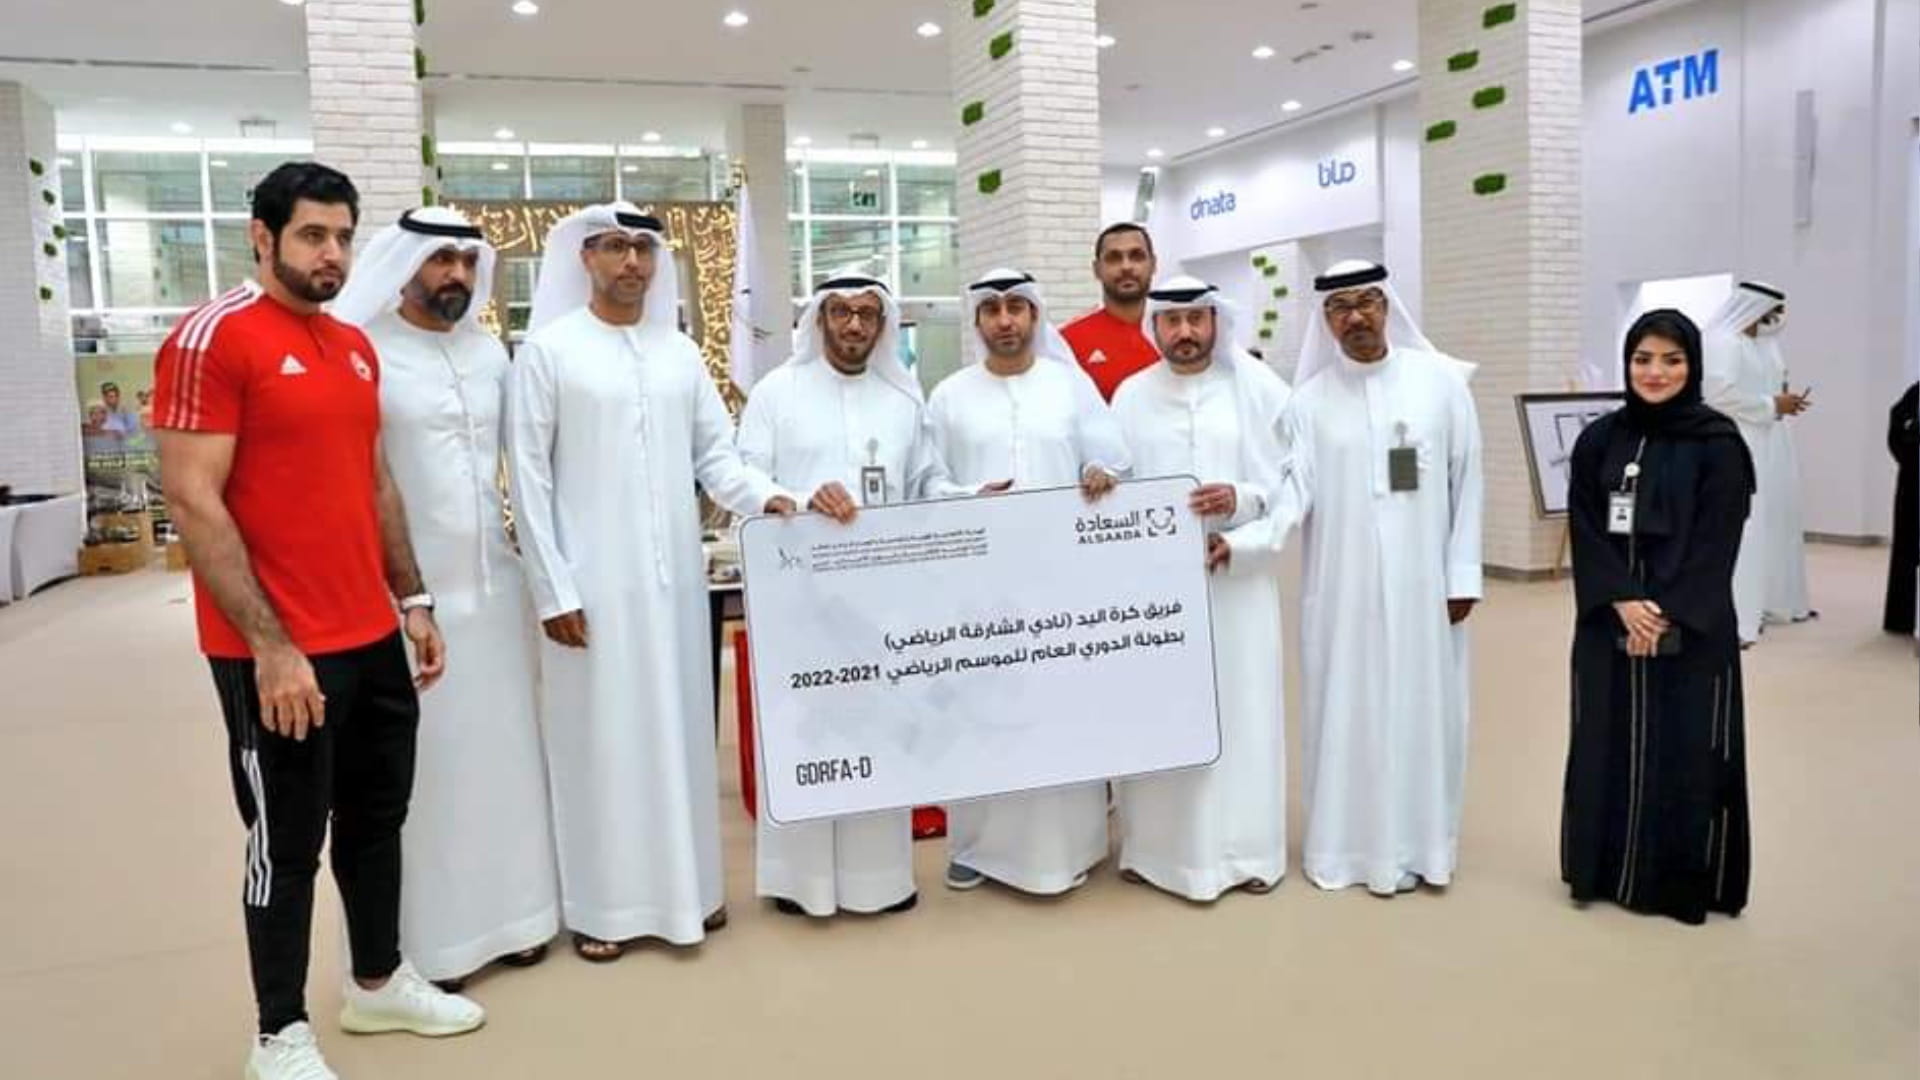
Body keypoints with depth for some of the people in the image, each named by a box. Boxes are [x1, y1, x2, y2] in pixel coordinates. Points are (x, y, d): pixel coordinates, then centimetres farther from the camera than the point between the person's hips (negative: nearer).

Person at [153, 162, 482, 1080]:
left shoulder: (355, 347, 12)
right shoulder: (214, 338, -12)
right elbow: (193, 503, -16)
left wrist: (413, 601, 14)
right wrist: (267, 644, -19)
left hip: (372, 636, 7)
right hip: (277, 652, -7)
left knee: (379, 813, 17)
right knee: (288, 838, 5)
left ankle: (380, 982, 36)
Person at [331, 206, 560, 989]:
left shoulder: (489, 352, 11)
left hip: (493, 582, 6)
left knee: (501, 750, 12)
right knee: (420, 767, 3)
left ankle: (506, 912, 26)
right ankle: (427, 941, 16)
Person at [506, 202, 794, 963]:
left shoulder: (680, 352, 11)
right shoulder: (548, 350, -2)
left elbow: (715, 451, 10)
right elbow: (530, 477, -6)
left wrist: (763, 498, -11)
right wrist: (554, 589, -11)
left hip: (674, 576, 4)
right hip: (592, 583, -4)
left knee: (679, 729, 11)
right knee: (600, 737, 3)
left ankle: (685, 885, 25)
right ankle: (602, 903, 16)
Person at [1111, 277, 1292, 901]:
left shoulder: (1258, 387, 3)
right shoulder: (1130, 396, 8)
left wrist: (1241, 500, -15)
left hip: (1238, 576, -1)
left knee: (1240, 708, 3)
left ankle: (1244, 847, 15)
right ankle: (1156, 844, 16)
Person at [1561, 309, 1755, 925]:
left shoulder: (1718, 443, -4)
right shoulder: (1598, 440, 5)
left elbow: (1715, 542, -8)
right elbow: (1585, 531, -1)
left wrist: (1669, 613, -16)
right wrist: (1623, 601, -14)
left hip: (1692, 629, -3)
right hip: (1609, 624, 3)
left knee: (1686, 748, 3)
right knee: (1610, 744, 8)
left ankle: (1682, 881, 17)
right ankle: (1606, 869, 21)